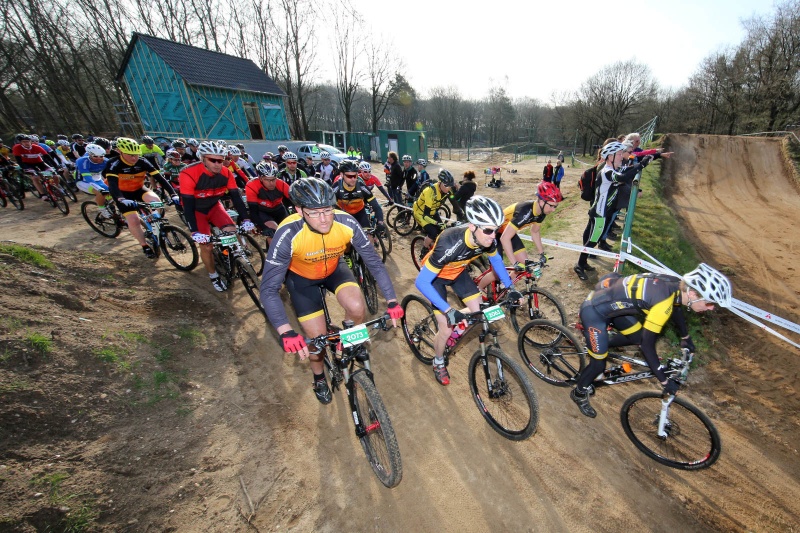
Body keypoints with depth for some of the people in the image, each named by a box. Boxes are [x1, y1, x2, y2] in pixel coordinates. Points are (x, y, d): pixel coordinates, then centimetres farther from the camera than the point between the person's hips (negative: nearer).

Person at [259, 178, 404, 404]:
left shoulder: (347, 223, -29)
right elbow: (269, 289, -32)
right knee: (318, 338, -5)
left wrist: (392, 301, -26)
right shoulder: (288, 234, -35)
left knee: (357, 308, -26)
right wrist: (286, 332, -45)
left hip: (334, 269, 2)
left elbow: (374, 262, -20)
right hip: (301, 276, -1)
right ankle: (319, 377, 30)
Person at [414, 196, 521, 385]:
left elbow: (496, 260, 2)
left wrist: (510, 289, -3)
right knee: (447, 329, -9)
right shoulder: (450, 244, -41)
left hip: (457, 271, 5)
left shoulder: (488, 239, -23)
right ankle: (438, 363, 22)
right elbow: (421, 282, -38)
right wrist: (449, 311, -40)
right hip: (436, 276, -5)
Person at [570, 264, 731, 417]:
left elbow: (676, 306, 22)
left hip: (610, 303, 9)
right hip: (594, 311, -9)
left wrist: (685, 337, 39)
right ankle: (579, 393, 29)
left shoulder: (678, 285, -4)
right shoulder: (663, 301, -29)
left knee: (637, 337, 24)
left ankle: (595, 346, 41)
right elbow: (647, 345, -20)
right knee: (599, 365, 4)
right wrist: (665, 381, -7)